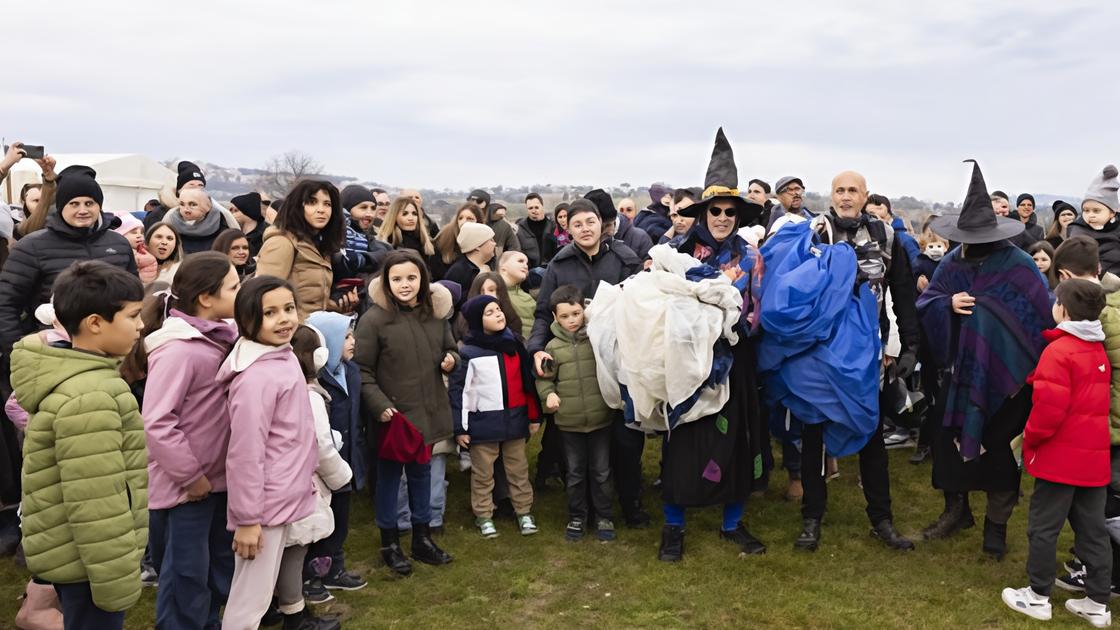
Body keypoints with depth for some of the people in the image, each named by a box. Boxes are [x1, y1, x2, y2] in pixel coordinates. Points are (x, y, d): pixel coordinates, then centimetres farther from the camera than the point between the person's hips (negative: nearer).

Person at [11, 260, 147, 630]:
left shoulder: (70, 377, 6)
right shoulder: (89, 397, -27)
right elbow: (96, 505, -27)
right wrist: (117, 579, -21)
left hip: (74, 553, 10)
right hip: (87, 561, -10)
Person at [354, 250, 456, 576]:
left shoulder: (436, 312, 3)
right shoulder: (374, 319, -13)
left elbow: (450, 349, 18)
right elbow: (361, 370, -11)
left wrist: (451, 360, -5)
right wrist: (380, 406, -19)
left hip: (428, 411, 5)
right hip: (392, 414, -5)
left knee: (422, 473, 18)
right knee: (389, 476, 9)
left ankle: (422, 538, 32)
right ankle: (390, 543, 24)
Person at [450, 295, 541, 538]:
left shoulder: (514, 343, 6)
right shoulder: (468, 352, -10)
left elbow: (527, 381, 11)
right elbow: (457, 390, -8)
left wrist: (534, 416, 11)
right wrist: (459, 427, -10)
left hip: (515, 419, 4)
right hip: (483, 423, -4)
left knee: (519, 470, 13)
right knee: (483, 473, 9)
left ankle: (524, 512, 27)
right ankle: (484, 516, 23)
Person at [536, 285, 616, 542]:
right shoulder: (553, 346, -2)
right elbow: (544, 378, 6)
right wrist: (548, 394, -12)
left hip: (600, 417, -1)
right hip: (569, 420, 1)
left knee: (601, 471, 11)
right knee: (575, 472, 14)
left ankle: (604, 517, 28)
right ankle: (576, 517, 30)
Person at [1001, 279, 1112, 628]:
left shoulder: (1058, 350, -16)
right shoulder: (1099, 351, 10)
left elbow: (1049, 407, -22)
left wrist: (1030, 438, -8)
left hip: (1060, 457, -8)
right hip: (1094, 456, 8)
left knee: (1043, 527, 4)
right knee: (1093, 530, 12)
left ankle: (1038, 596, 13)